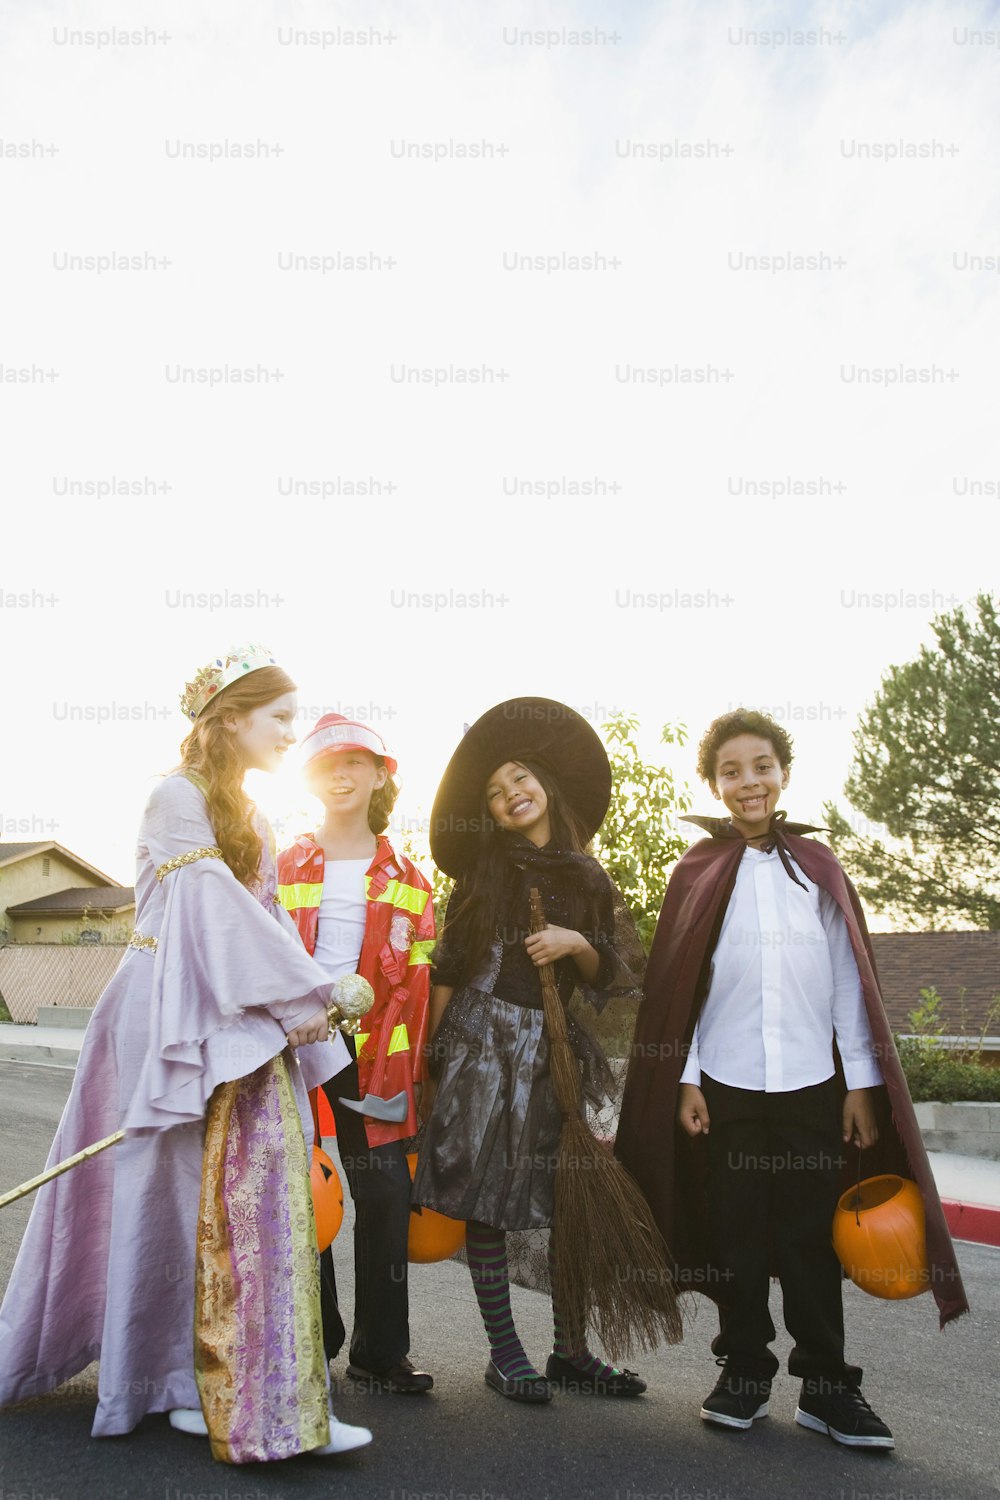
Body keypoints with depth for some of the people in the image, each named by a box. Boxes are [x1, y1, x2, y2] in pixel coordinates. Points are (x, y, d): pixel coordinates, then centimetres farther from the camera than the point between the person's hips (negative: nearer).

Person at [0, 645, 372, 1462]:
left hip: (242, 1023, 8)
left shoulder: (247, 816, 19)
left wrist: (309, 998, -1)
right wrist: (306, 996, -14)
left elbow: (266, 919, 13)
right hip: (174, 1013, -8)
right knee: (173, 1195, 0)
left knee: (258, 1190, 4)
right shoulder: (179, 796, -8)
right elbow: (214, 906, -16)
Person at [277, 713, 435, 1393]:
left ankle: (380, 1350, 13)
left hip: (373, 1051, 0)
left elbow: (418, 979, 8)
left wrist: (411, 1066, 2)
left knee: (387, 1195, -1)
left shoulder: (404, 877, 10)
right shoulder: (283, 867, 8)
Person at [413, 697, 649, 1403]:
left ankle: (572, 1351, 17)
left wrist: (576, 944, -10)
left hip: (558, 1046, 2)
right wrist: (429, 1059, 3)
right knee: (485, 1196, -1)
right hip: (483, 1040, -2)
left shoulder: (589, 879, 9)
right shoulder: (483, 873, 5)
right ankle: (505, 1350, 13)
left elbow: (605, 975, 11)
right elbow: (447, 969, 6)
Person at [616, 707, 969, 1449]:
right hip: (726, 1083, 0)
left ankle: (826, 1383, 20)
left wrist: (860, 1082, 0)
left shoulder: (817, 867, 4)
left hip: (811, 1083, 0)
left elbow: (851, 979, 3)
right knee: (737, 1234, 9)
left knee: (811, 1237, 6)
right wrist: (685, 1079, -2)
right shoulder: (699, 873, 2)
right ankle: (746, 1369, 25)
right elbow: (676, 985, 2)